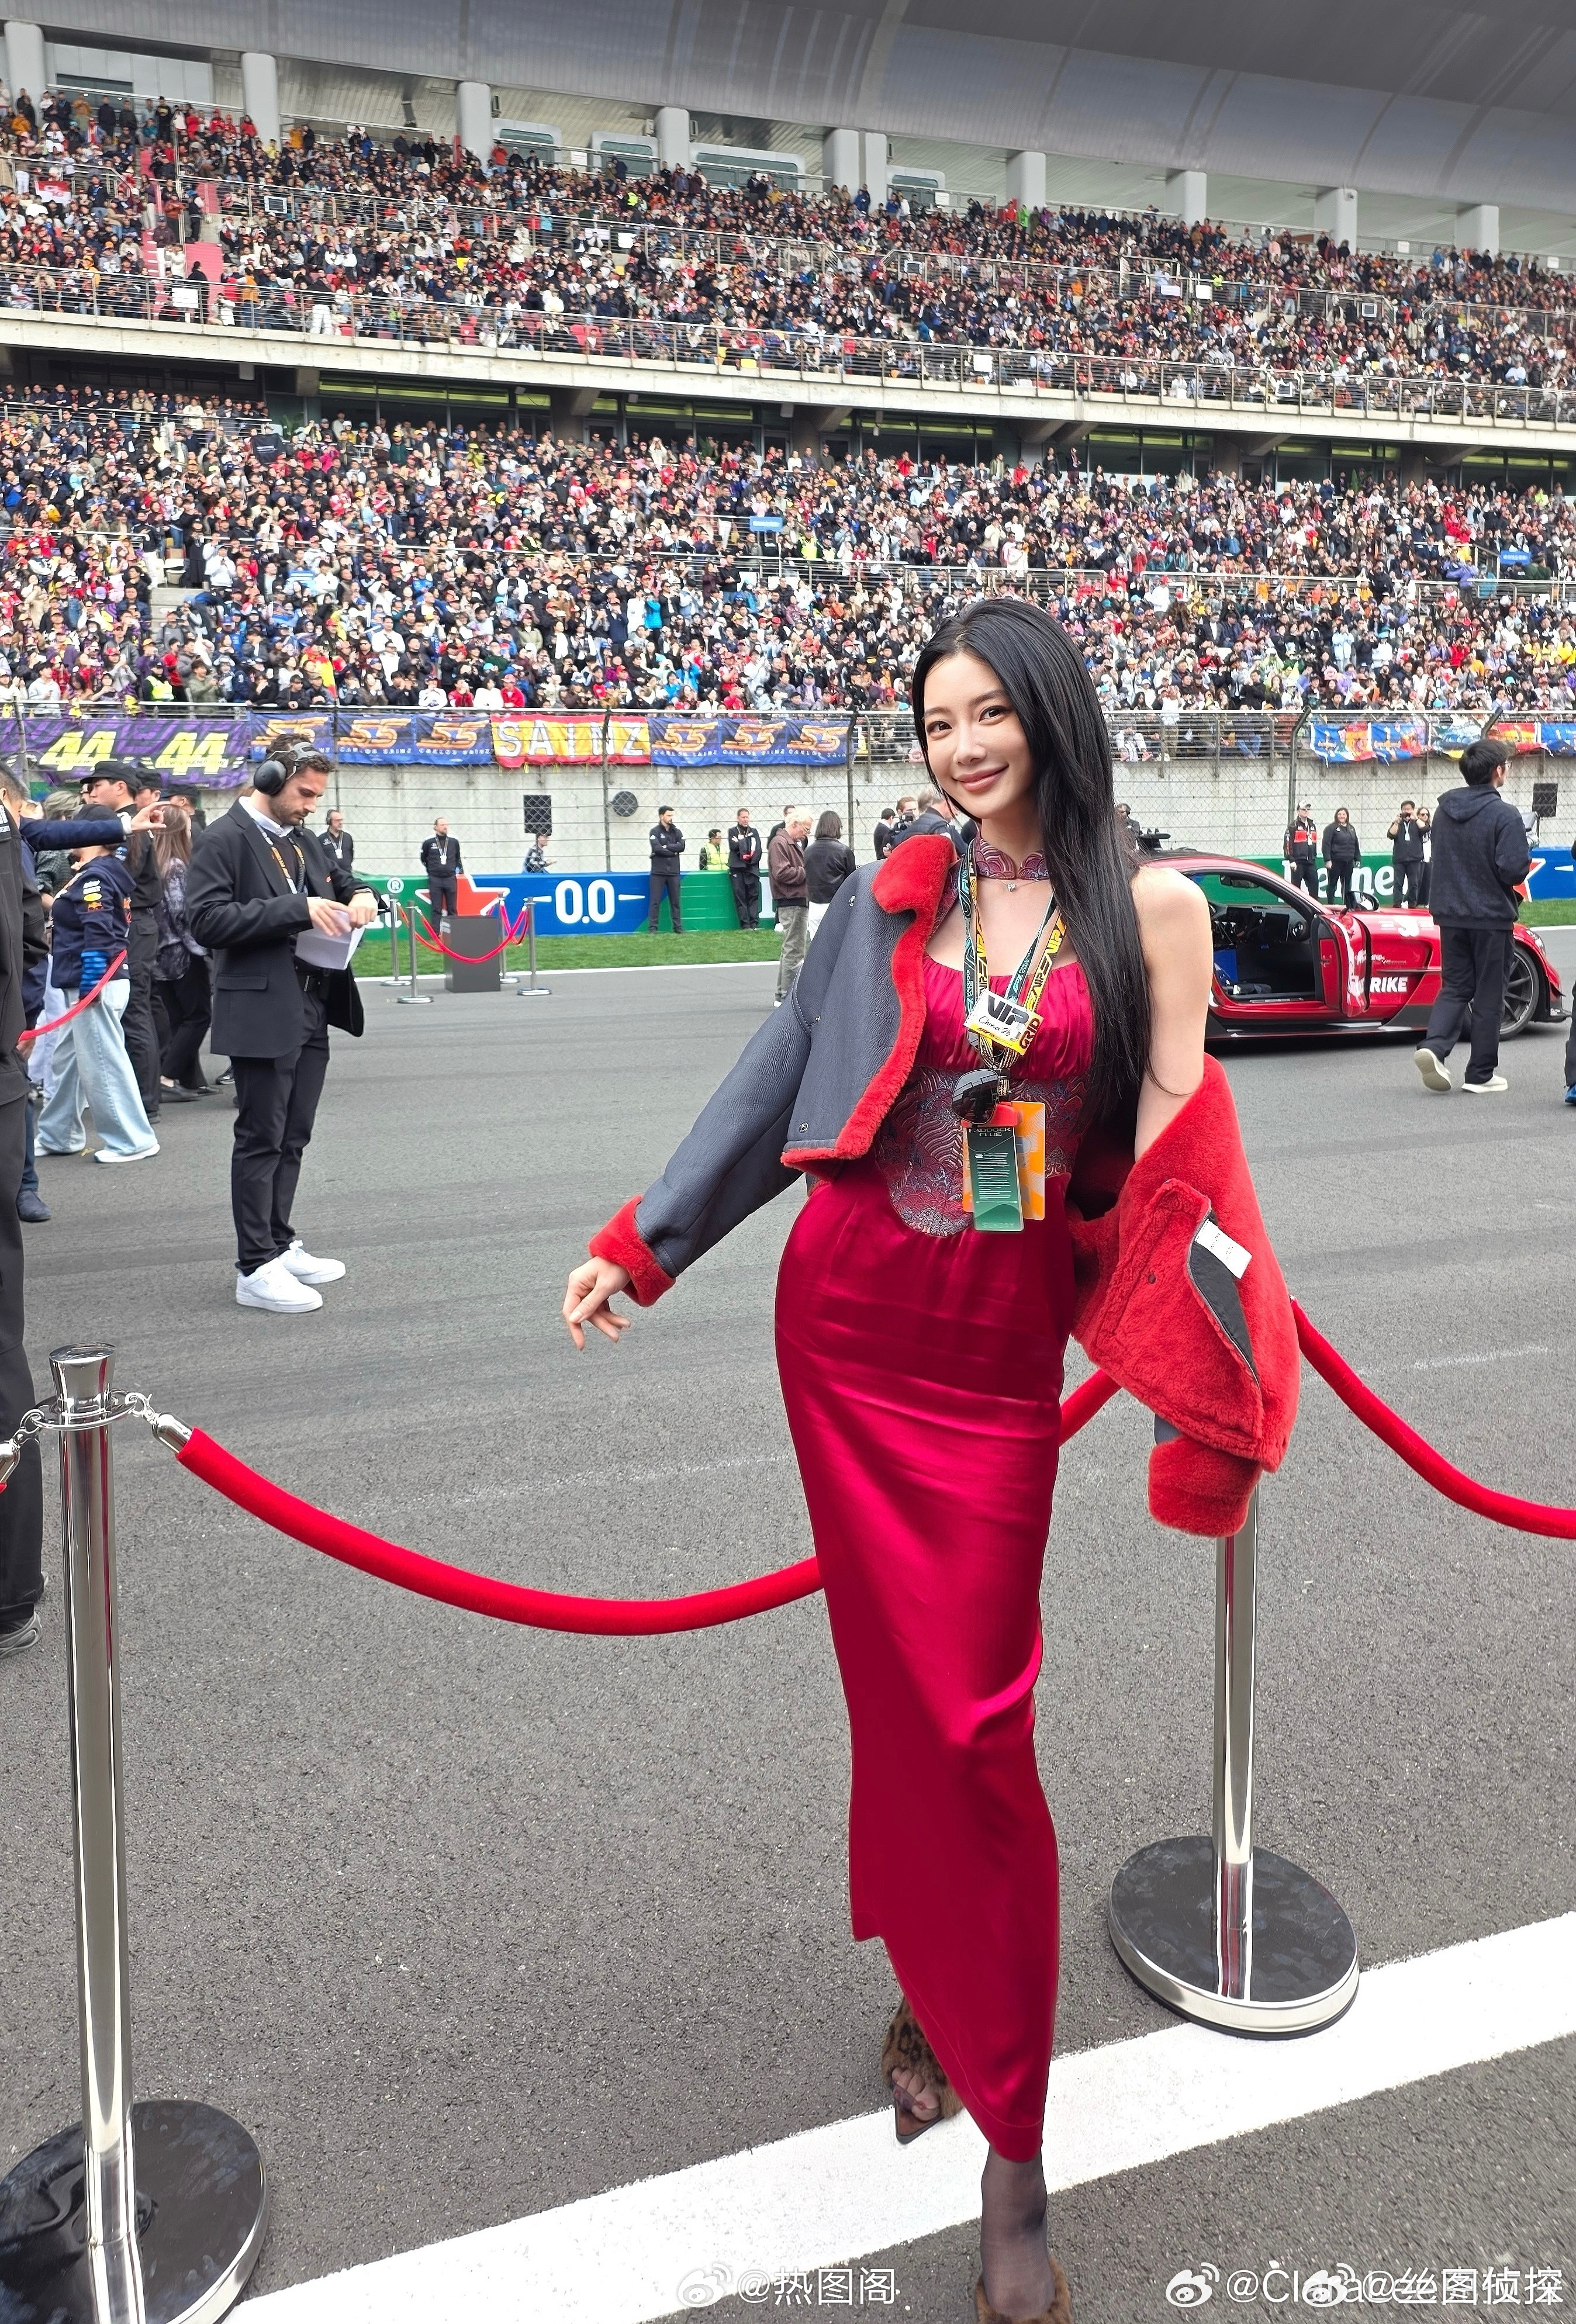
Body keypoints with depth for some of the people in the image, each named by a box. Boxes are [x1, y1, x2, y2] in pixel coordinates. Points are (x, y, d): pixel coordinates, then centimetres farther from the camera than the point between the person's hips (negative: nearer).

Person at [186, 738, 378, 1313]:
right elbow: (207, 920, -18)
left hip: (311, 1011, 8)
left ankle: (280, 1244, 25)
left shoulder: (302, 839, 16)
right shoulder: (225, 840, -9)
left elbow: (340, 881, 30)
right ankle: (256, 1269, 2)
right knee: (261, 1140, -4)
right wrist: (296, 909, -22)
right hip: (262, 1012, -8)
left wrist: (359, 895, 5)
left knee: (292, 1139, 14)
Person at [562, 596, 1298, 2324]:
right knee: (895, 1680, 11)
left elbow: (1174, 1144, -5)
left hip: (1002, 1351, -2)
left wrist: (1197, 1388, -9)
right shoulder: (895, 897, 4)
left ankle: (1011, 2150, 18)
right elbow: (781, 1075, 8)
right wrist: (641, 1242, 7)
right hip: (848, 1321, 2)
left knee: (972, 1715, 2)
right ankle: (940, 1991, 35)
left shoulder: (1148, 907, -2)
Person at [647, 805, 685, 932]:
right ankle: (652, 929, -3)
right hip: (658, 872, -4)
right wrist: (673, 852, -7)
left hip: (673, 872, 4)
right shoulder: (655, 831, 0)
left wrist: (666, 847, -11)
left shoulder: (677, 832, 12)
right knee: (655, 901, -4)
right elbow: (657, 848, -15)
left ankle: (678, 928, 11)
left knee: (675, 901, 6)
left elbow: (682, 847, -4)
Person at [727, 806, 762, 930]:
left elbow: (758, 849, 6)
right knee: (740, 896, -5)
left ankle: (754, 923, -5)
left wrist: (751, 858, -8)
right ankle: (745, 924, -5)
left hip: (752, 867, 2)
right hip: (737, 868, -2)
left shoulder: (754, 831, 14)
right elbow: (733, 846, -6)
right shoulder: (732, 831, 8)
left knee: (754, 896, -3)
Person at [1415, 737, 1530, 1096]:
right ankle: (1481, 1074, 10)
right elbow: (1515, 868, -20)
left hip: (1450, 915, 5)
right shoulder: (1504, 815, -15)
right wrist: (1526, 859, 1)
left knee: (1455, 986, 13)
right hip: (1491, 917, -5)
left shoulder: (1444, 810, 5)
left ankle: (1433, 1046, -11)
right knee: (1488, 995, 5)